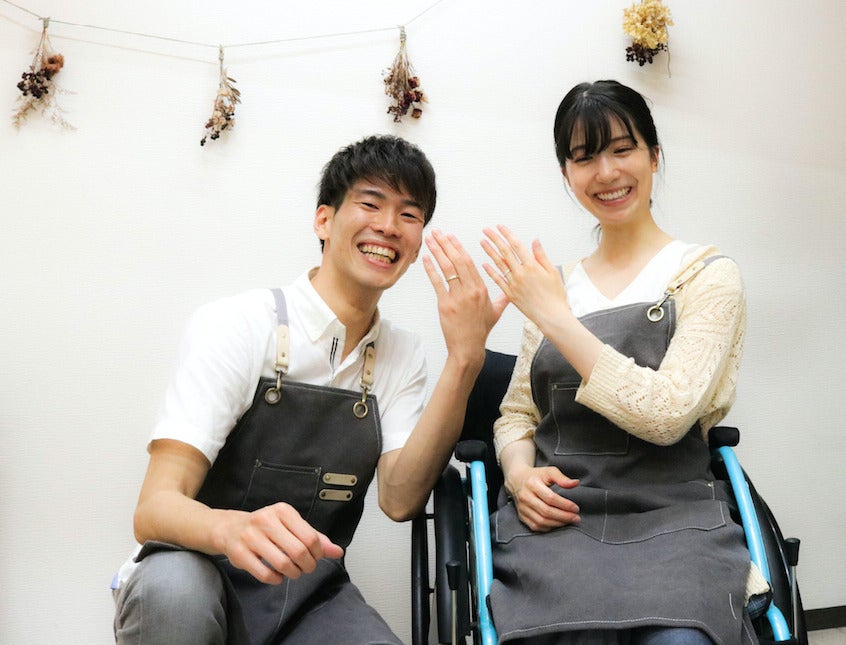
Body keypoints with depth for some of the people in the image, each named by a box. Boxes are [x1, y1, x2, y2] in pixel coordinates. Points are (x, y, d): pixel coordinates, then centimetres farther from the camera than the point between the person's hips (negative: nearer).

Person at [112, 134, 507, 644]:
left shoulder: (403, 355, 1)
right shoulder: (238, 326, -14)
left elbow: (400, 499, -12)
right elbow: (155, 509, -20)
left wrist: (464, 362, -22)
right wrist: (234, 529, -42)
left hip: (313, 597, 2)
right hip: (207, 582, -2)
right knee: (172, 587, -34)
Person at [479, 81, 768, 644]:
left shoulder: (707, 275, 2)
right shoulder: (552, 286, 14)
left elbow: (667, 414, -11)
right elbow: (516, 413, 16)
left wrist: (556, 318, -14)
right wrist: (520, 472, -6)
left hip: (670, 513, -1)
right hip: (556, 516, 2)